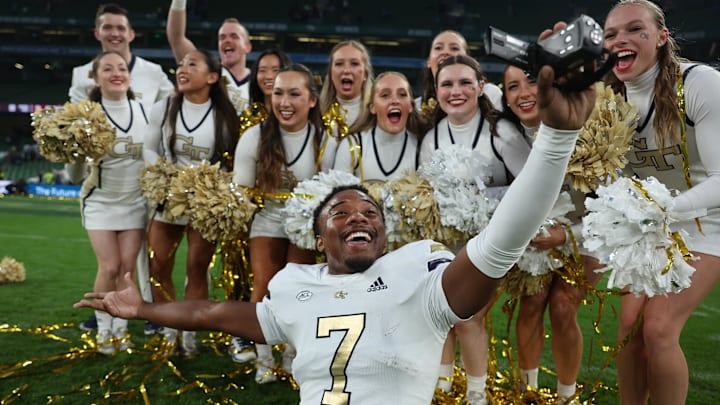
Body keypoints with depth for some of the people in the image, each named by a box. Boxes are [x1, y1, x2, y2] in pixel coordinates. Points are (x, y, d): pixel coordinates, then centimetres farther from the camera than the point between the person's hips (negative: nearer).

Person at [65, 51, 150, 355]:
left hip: (135, 200, 2)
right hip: (100, 201, -2)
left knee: (128, 265, 1)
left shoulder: (143, 110, -4)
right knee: (109, 267, -6)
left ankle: (121, 326, 17)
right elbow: (75, 175, -10)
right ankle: (104, 329, 13)